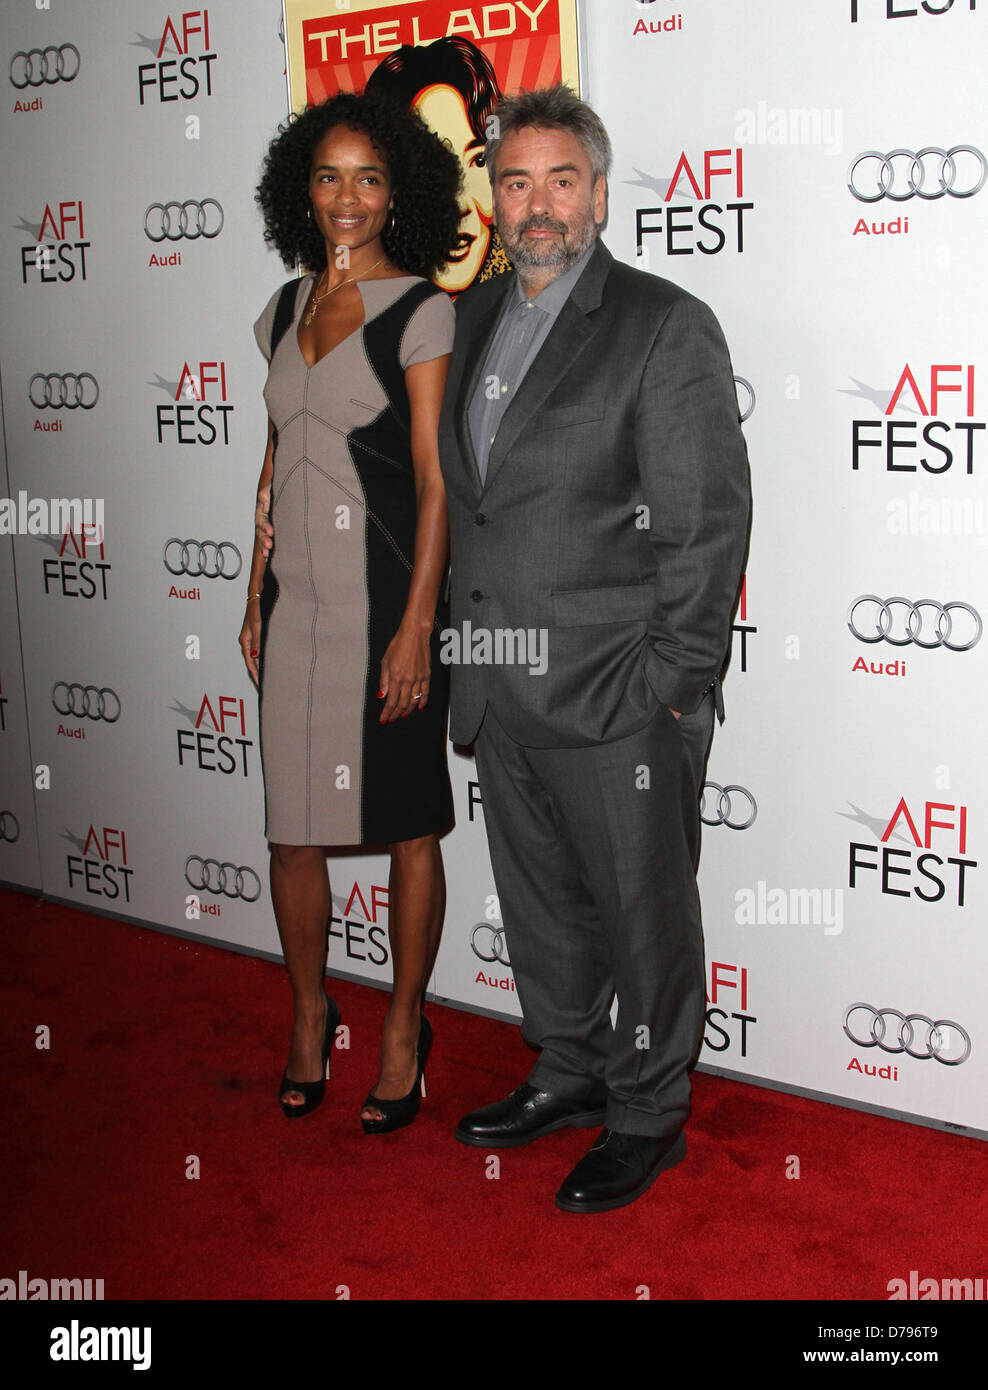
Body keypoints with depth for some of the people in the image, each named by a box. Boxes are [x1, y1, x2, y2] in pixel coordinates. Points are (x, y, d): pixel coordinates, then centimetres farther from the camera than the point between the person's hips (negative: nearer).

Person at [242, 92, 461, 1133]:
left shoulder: (418, 311, -5)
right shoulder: (286, 310, 13)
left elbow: (435, 478, -9)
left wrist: (417, 624, -15)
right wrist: (255, 600, 15)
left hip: (384, 601, -5)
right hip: (296, 605, 6)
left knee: (406, 825, 5)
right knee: (291, 826, 10)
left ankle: (403, 1029, 22)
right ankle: (309, 1018, 29)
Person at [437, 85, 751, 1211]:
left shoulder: (665, 326, -8)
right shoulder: (471, 320, 12)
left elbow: (707, 520, -12)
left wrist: (674, 684, -15)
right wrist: (463, 645, 13)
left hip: (618, 696, -6)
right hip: (501, 690, 7)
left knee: (644, 911, 6)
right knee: (539, 903, 19)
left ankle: (647, 1114, 25)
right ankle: (568, 1073, 38)